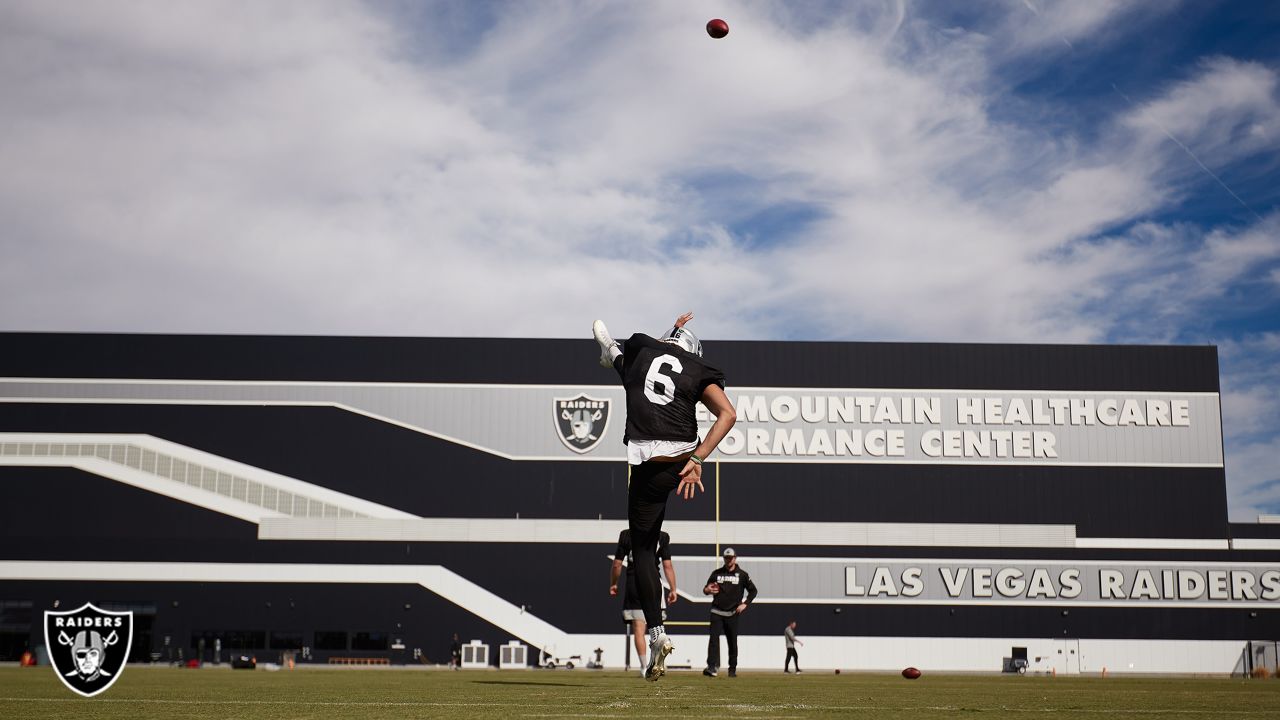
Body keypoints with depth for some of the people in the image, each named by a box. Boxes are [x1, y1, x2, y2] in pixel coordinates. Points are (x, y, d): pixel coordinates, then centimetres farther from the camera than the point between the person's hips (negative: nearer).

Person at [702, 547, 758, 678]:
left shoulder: (742, 575, 4)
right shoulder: (716, 573, 9)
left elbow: (753, 590, 9)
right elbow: (706, 588, 14)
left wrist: (745, 604, -4)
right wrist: (707, 590, -11)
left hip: (732, 614, 0)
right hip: (716, 612, 1)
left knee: (732, 642, 4)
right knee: (714, 638, -14)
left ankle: (733, 669, 16)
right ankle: (712, 667, -22)